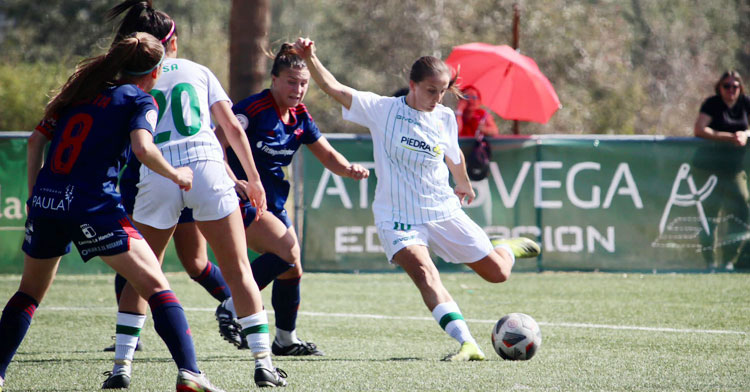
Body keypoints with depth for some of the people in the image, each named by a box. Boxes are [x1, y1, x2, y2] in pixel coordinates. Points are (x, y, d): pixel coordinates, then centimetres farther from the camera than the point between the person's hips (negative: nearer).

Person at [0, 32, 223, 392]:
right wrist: (176, 175, 1)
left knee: (30, 291, 25)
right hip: (92, 206, -6)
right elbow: (142, 148, -15)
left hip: (45, 200, 6)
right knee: (157, 287, -3)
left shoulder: (83, 90, 21)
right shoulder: (140, 101, 3)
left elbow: (36, 140, 19)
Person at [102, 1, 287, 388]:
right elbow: (233, 128, 13)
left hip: (157, 176, 0)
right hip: (207, 168, 0)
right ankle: (263, 362, -2)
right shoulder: (198, 71, 17)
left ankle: (122, 366, 8)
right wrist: (253, 178, 20)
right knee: (238, 270, 4)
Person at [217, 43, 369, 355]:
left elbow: (327, 155, 15)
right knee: (288, 250, -25)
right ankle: (233, 306, -15)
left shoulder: (300, 118, 7)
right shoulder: (253, 109, -17)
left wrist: (349, 169, -7)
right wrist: (231, 179, -36)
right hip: (241, 200, -8)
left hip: (272, 202, 8)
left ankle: (286, 340, 25)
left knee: (291, 270, 10)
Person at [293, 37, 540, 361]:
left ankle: (509, 248, 44)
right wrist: (310, 59, -29)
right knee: (423, 272, -30)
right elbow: (334, 89, -15)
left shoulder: (445, 118, 2)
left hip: (443, 212, 4)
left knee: (498, 273, 7)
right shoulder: (382, 110, -8)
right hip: (398, 218, -3)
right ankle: (467, 344, -37)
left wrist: (463, 186, 38)